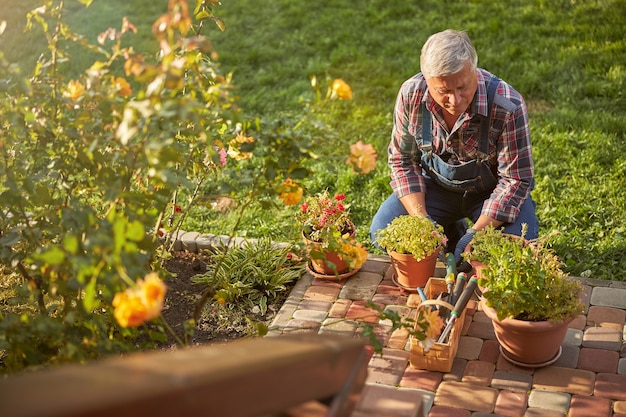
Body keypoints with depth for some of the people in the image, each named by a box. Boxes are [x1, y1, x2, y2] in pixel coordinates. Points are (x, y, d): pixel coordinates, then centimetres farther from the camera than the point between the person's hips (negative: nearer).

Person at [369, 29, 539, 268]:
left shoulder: (508, 106, -30)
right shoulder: (410, 95, -21)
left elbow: (514, 180, -22)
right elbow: (403, 161, -9)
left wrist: (476, 234, -31)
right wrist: (421, 220, -21)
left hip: (490, 190, -2)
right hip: (436, 183, 2)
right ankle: (450, 232, 12)